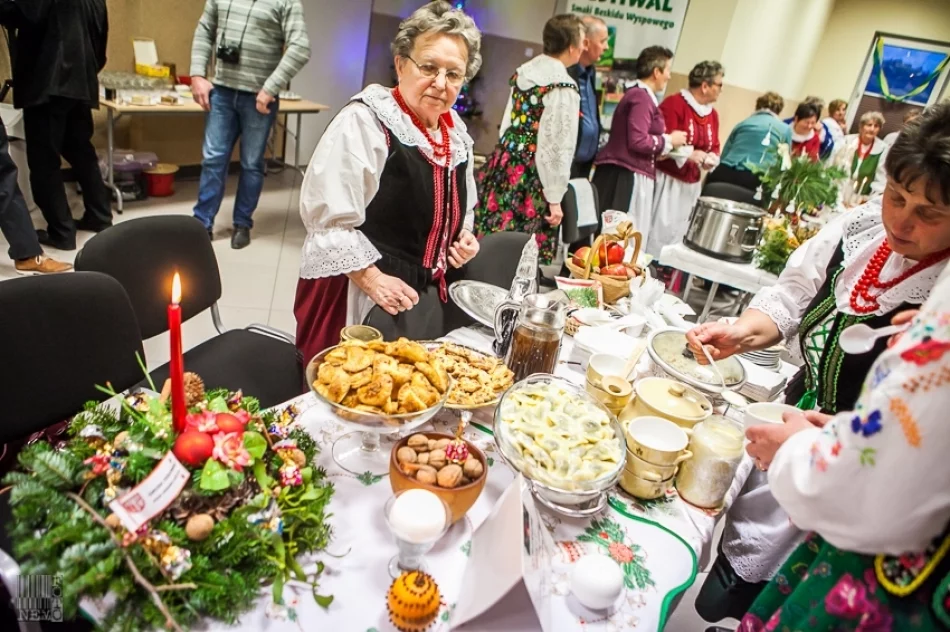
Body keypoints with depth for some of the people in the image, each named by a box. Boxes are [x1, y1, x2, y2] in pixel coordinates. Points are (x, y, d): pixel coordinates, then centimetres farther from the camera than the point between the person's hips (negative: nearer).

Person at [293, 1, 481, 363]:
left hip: (423, 296, 7)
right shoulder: (365, 121, -16)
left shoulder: (456, 133, 7)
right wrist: (371, 279, -23)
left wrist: (463, 237, 3)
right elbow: (328, 218, -19)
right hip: (357, 296, -6)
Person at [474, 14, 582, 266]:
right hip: (531, 174, -8)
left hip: (505, 161, 8)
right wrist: (554, 198, -11)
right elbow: (558, 145, -15)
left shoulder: (524, 71, 9)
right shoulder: (563, 88, -15)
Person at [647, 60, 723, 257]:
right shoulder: (674, 103, -10)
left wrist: (712, 159, -5)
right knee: (657, 233, -6)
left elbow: (714, 147, 17)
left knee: (679, 235, 9)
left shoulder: (712, 114, 12)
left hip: (691, 185, 7)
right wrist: (689, 154, -25)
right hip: (667, 180, -7)